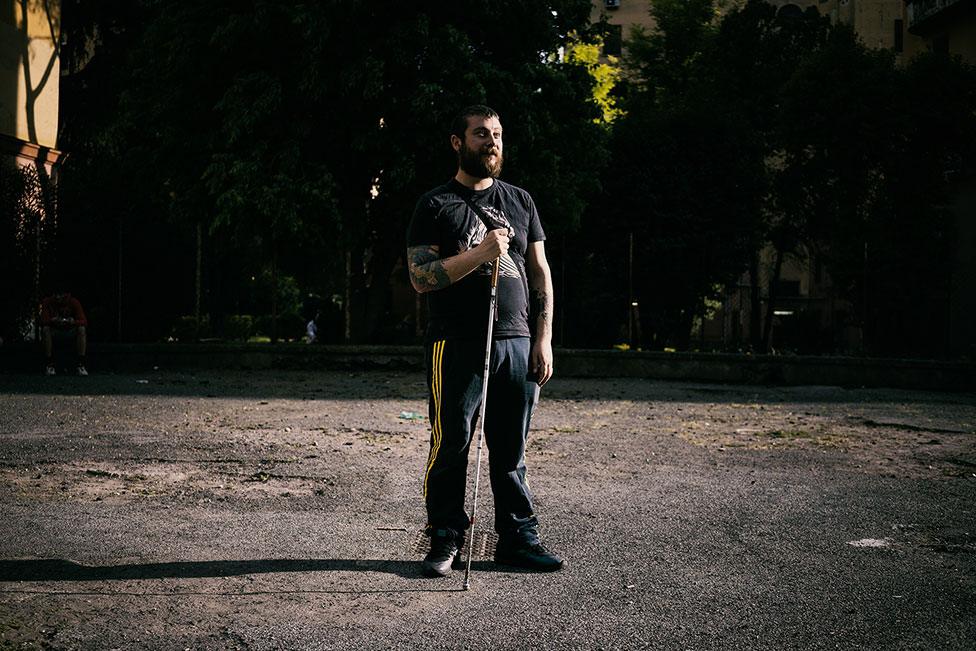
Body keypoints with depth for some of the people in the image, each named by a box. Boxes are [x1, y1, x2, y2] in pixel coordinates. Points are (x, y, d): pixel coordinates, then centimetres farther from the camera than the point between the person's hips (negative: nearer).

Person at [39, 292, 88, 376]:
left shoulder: (74, 302, -11)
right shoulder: (47, 302, -10)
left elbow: (84, 321, -17)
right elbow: (43, 321, -18)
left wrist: (73, 322, -39)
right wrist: (53, 321, -40)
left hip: (70, 330, 0)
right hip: (55, 330, 0)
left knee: (82, 329, -29)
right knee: (45, 329, -31)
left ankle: (81, 365, -26)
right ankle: (50, 365, -24)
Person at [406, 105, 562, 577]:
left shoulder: (520, 201, 16)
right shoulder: (435, 205, 3)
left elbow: (540, 274, 16)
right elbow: (420, 277, -6)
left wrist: (543, 339, 7)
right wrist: (478, 254, -16)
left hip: (516, 344, 4)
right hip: (456, 345, -3)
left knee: (511, 450, 8)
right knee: (450, 446, -2)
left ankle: (518, 538, 15)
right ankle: (446, 540, 8)